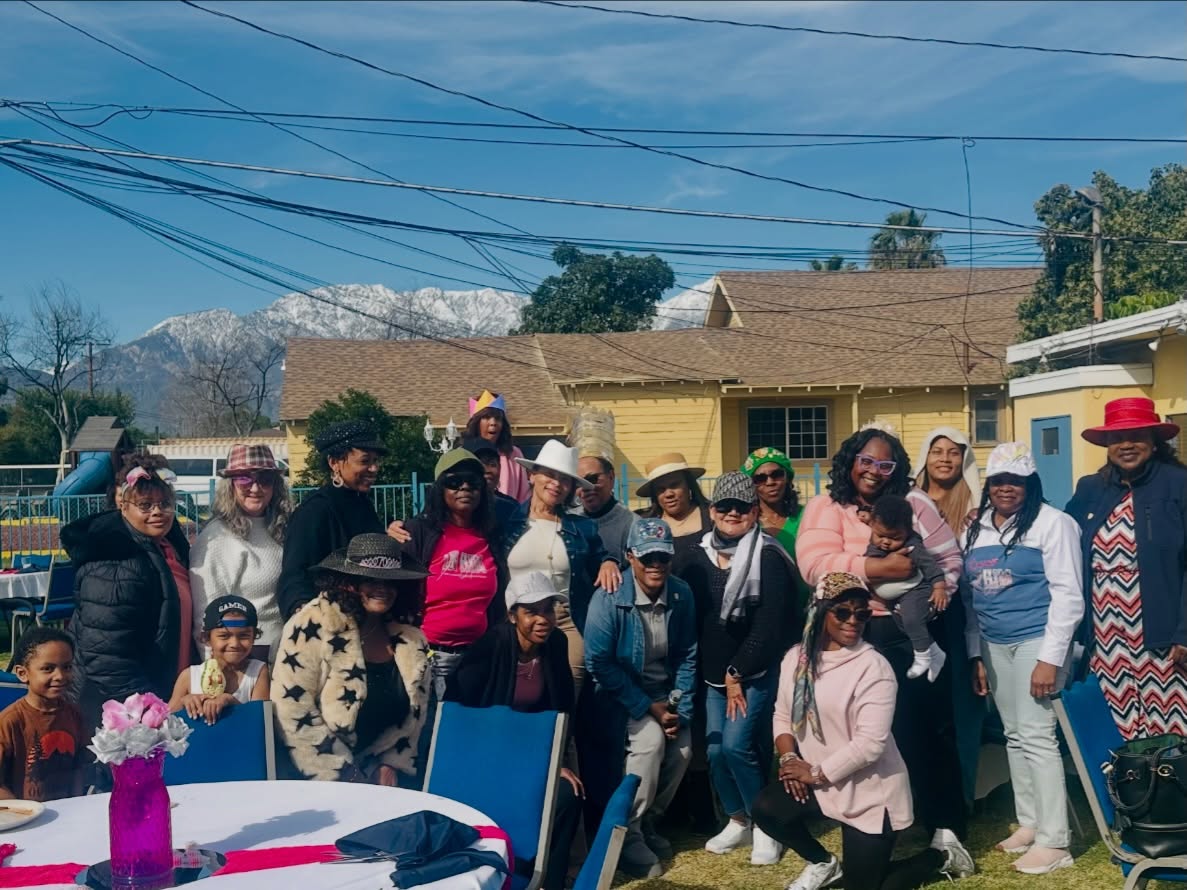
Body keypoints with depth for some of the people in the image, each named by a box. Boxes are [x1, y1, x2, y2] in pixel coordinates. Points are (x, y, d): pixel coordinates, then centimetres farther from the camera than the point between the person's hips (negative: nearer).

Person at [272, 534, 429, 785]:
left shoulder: (411, 639, 2)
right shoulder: (313, 627, -14)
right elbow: (293, 712, -17)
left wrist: (391, 765, 2)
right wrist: (346, 777, -14)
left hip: (378, 776, 4)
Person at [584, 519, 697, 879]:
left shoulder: (682, 595, -7)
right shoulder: (610, 597, -20)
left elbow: (687, 656, 2)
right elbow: (598, 663, -19)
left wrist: (678, 706, -9)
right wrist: (647, 707, -20)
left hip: (664, 692, 5)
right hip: (619, 694, -4)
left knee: (682, 748, -16)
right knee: (651, 738, -28)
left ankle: (647, 821, 12)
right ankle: (627, 832, -10)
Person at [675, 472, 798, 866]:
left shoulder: (768, 559, -12)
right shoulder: (697, 558, 3)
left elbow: (769, 625, -15)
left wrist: (738, 673, -12)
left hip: (758, 670, -5)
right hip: (714, 671, 5)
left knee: (736, 745, -14)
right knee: (715, 750, 2)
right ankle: (738, 822, 24)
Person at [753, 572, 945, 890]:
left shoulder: (874, 667, -20)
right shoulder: (797, 658, 0)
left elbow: (870, 743, -24)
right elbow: (783, 715, 8)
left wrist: (817, 774, -17)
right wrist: (788, 758, -11)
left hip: (870, 790, -5)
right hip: (815, 778, 6)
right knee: (767, 809, -18)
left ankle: (938, 857, 25)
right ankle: (823, 864, 13)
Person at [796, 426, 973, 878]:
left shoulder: (913, 503, 7)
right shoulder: (826, 507, 0)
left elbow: (949, 557, 12)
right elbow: (815, 565, -16)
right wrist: (881, 568, -22)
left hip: (915, 634, 2)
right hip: (855, 638, -2)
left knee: (935, 728, 7)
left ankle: (945, 829, 18)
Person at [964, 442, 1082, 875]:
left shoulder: (1052, 523, -9)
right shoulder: (976, 528, 10)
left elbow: (1067, 593, -12)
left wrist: (1050, 658, -17)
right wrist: (974, 653, 10)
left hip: (1037, 641, -6)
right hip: (994, 645, 7)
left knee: (1036, 735, -8)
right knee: (1014, 735, 12)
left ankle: (1053, 841, -2)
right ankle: (1030, 822, 23)